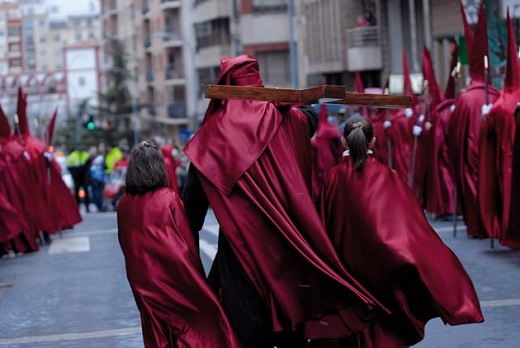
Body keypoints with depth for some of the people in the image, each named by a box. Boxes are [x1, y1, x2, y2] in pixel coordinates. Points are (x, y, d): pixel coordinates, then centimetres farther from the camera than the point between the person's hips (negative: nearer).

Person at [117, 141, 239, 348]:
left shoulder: (124, 205, -5)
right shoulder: (169, 199, -14)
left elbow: (125, 243, 6)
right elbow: (187, 239, -7)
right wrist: (195, 274, 6)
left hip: (142, 280, 3)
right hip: (174, 276, -3)